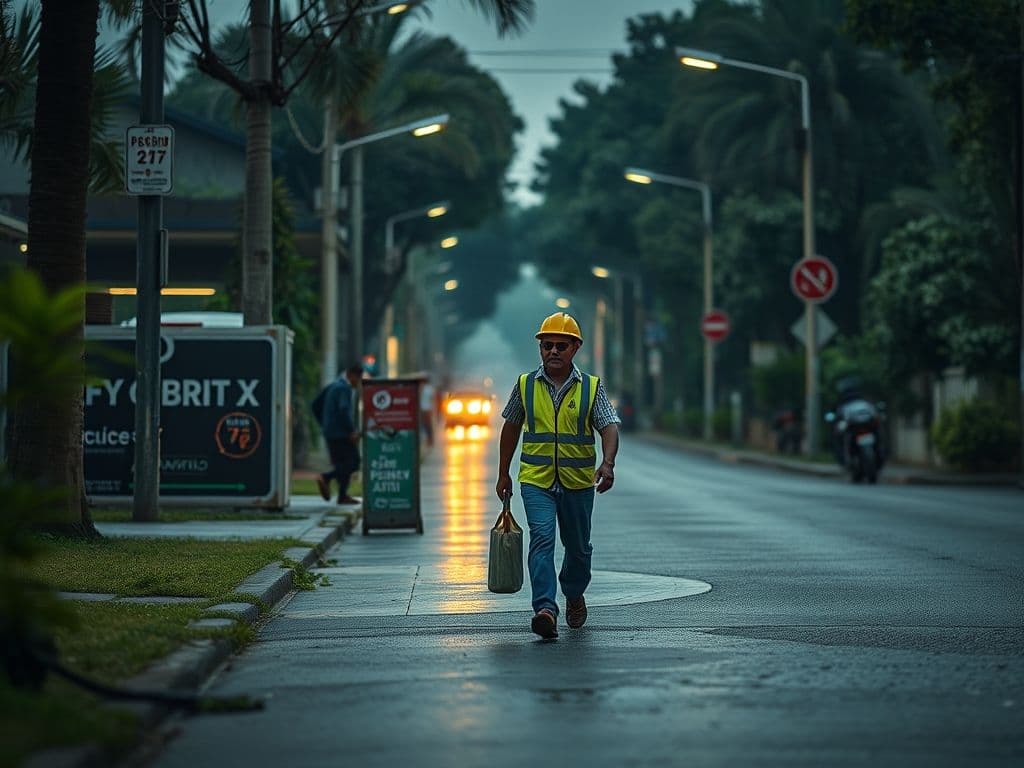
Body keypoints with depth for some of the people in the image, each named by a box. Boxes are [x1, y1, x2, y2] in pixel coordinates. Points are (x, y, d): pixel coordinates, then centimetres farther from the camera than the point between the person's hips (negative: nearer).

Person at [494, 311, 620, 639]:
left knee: (578, 546, 15)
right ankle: (545, 609, -28)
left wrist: (607, 463, -27)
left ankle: (574, 595, 43)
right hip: (536, 480, -1)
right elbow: (511, 428, 14)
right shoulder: (525, 385, 3)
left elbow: (609, 427, -9)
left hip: (578, 481, 1)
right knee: (542, 539, -19)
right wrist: (503, 474, 16)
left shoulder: (592, 387, -1)